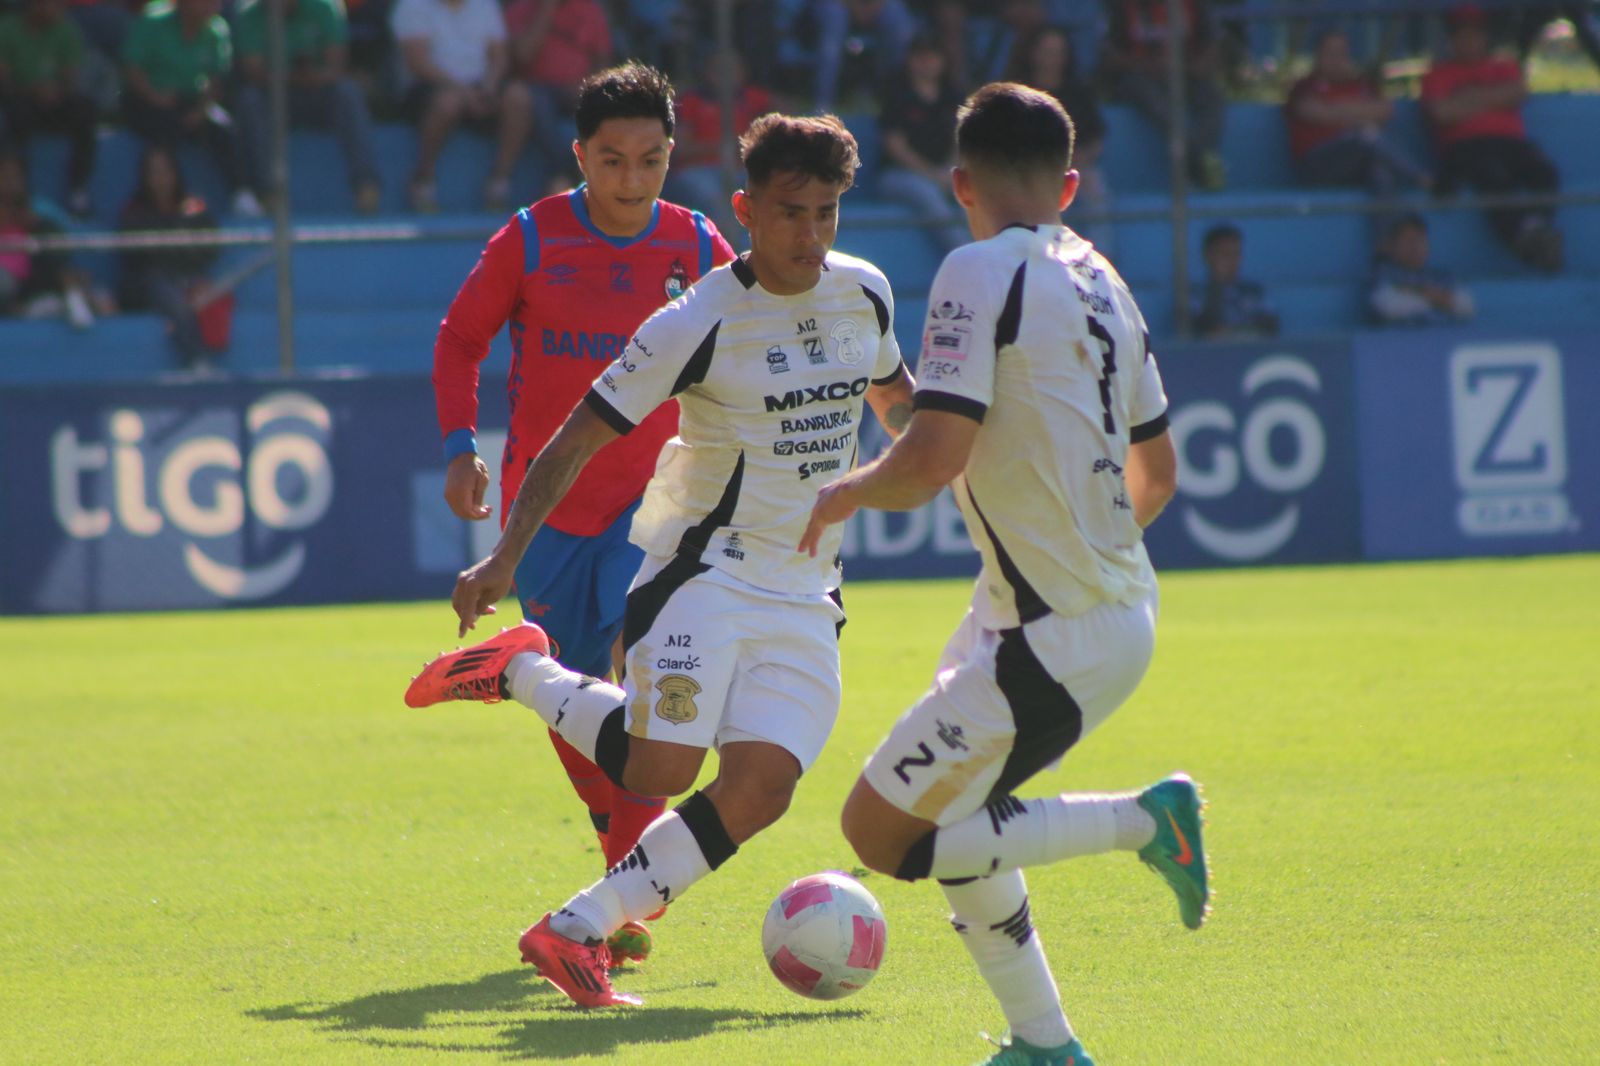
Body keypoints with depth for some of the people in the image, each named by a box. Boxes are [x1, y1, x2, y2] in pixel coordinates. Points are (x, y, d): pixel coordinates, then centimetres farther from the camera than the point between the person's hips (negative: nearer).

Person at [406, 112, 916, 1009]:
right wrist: (506, 557, -17)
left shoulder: (865, 293, 4)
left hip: (804, 597, 5)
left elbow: (894, 395, 27)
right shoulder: (699, 323, -13)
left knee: (761, 786, -15)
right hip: (702, 572, -5)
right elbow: (579, 438, -10)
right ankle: (523, 673, 6)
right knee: (663, 767, -22)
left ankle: (579, 930, -7)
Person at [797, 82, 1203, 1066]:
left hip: (1060, 639, -9)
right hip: (1117, 605, 9)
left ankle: (1145, 821, -7)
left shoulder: (984, 272, -14)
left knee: (879, 830, -4)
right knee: (944, 813, 21)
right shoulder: (1102, 280, 12)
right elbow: (1157, 474, 19)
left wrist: (846, 494, -2)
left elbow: (932, 458, -22)